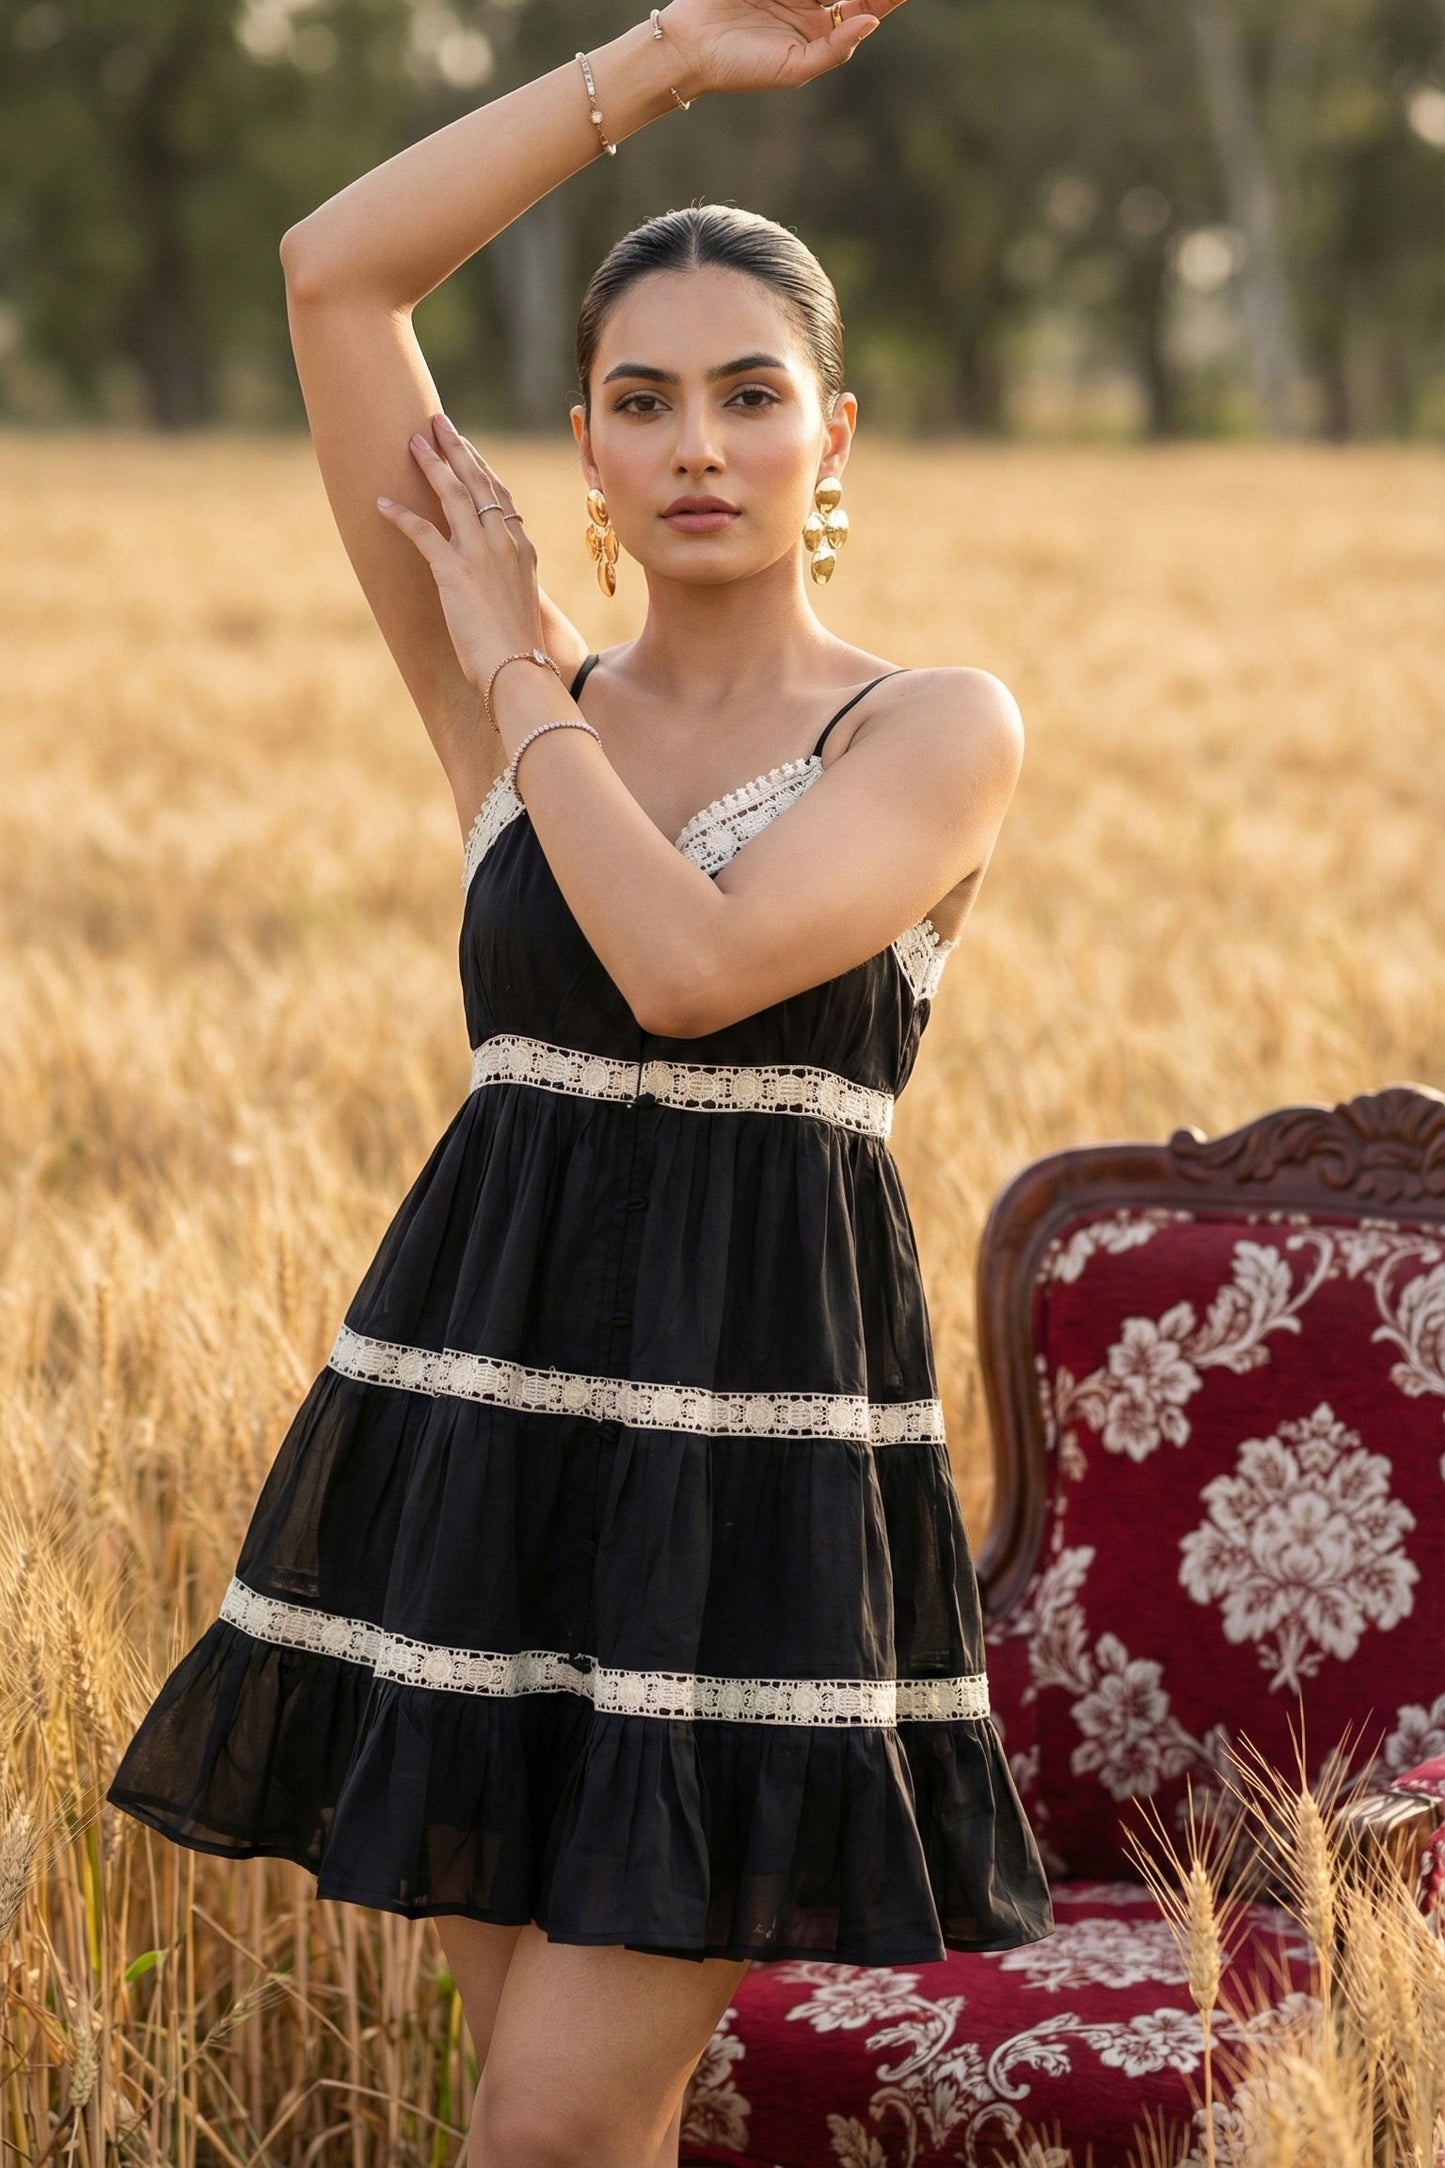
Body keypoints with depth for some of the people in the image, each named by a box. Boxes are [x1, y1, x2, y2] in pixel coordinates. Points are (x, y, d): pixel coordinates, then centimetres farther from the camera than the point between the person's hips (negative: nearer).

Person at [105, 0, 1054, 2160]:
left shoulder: (938, 730, -1)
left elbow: (689, 964, -18)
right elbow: (333, 274, 2)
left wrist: (523, 682, -4)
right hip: (481, 1413, 4)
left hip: (754, 1458, -4)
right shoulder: (511, 711, 9)